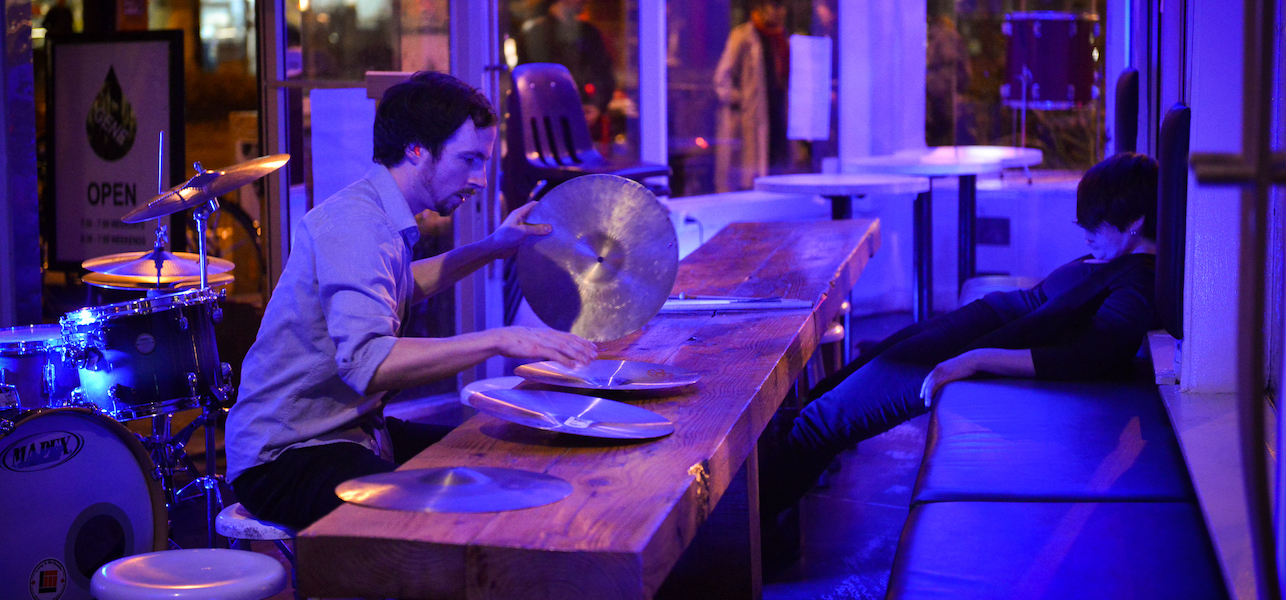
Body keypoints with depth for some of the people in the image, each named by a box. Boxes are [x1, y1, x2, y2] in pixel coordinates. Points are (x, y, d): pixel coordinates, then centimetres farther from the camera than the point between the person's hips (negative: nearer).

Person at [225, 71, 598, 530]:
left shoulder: (384, 216, 11)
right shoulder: (353, 223, -21)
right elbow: (366, 363, -36)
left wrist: (493, 248, 28)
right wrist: (498, 341, -38)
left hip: (350, 430, 11)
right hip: (283, 457, -11)